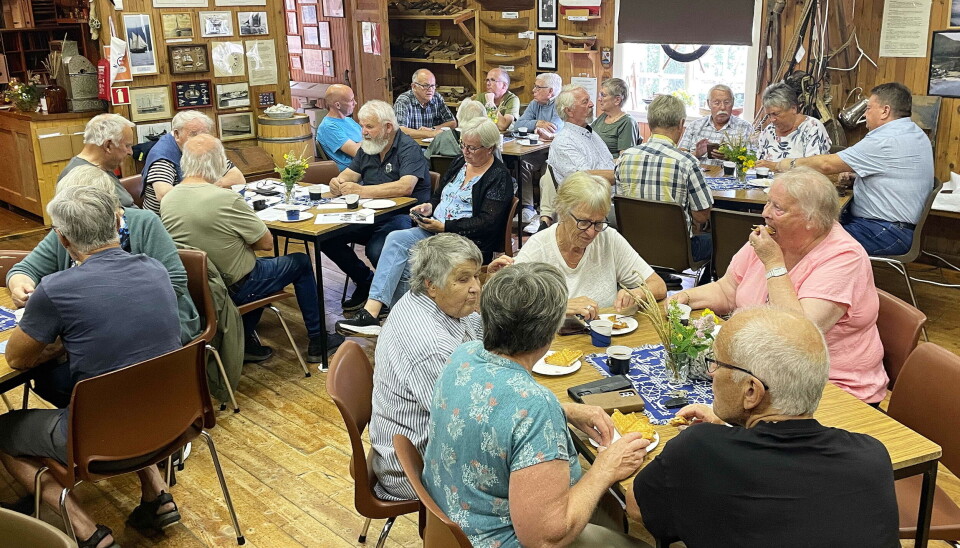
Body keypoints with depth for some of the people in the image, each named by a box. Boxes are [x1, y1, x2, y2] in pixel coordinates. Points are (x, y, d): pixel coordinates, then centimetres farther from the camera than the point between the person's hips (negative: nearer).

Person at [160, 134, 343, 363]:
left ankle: (245, 341, 27)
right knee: (300, 263, 15)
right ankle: (318, 341, 23)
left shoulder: (167, 200, -6)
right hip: (233, 288, -7)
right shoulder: (226, 199, -27)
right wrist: (251, 221, 1)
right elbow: (267, 243, -18)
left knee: (260, 265, 32)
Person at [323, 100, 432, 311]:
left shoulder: (408, 149, -12)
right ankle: (366, 281, 7)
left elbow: (405, 187, -27)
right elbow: (350, 173, 17)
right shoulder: (368, 147, 14)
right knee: (326, 239, -11)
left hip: (401, 215, -8)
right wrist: (339, 182, -10)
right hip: (369, 214, 8)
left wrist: (360, 190, -28)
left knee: (376, 250, -35)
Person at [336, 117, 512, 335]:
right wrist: (429, 207, 4)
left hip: (467, 241, -7)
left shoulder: (499, 177, -5)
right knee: (396, 239, -23)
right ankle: (371, 312, -29)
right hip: (435, 230, 7)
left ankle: (372, 312, -27)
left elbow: (486, 223, -14)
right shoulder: (460, 163, 18)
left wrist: (443, 227, -19)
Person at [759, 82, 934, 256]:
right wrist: (853, 174, 11)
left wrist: (791, 164, -1)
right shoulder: (915, 133, 15)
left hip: (885, 234, -11)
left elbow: (827, 165, -15)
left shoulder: (888, 140, -18)